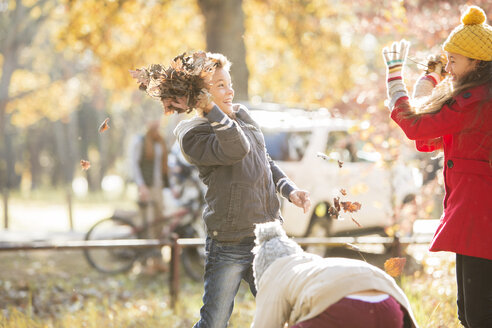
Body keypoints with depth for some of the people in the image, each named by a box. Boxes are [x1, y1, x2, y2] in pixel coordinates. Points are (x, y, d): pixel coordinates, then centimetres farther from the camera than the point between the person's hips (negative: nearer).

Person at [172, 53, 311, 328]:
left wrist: (289, 190, 10)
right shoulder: (193, 135, -10)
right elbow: (237, 150, -27)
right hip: (229, 245, -6)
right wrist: (211, 109, -29)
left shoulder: (242, 115, 13)